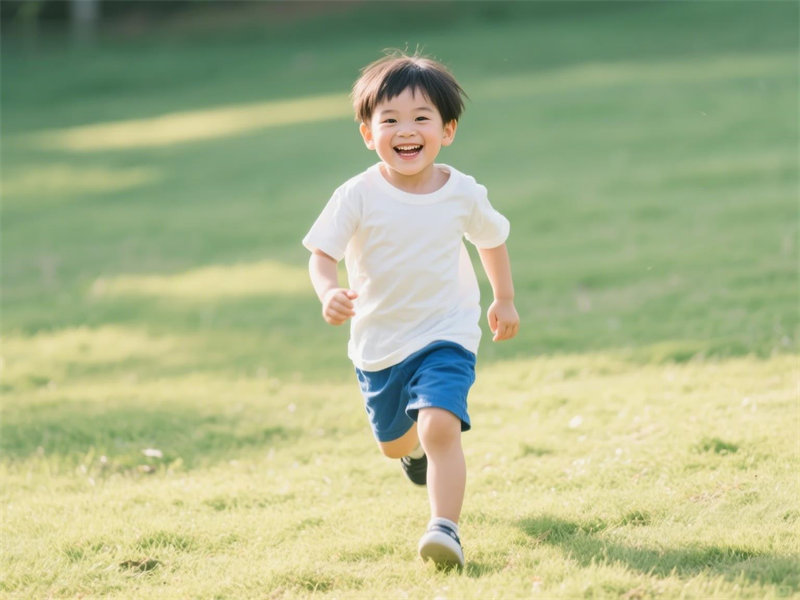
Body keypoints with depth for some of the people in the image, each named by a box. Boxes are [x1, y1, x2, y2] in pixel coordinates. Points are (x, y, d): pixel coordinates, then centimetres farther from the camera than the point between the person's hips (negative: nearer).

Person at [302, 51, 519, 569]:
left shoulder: (463, 194, -9)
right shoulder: (358, 197, -15)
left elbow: (492, 239, 10)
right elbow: (322, 254, -15)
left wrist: (505, 300, 21)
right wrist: (329, 292, -37)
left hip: (445, 337, -2)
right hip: (378, 345, 2)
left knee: (440, 428, -26)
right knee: (393, 443, 22)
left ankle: (445, 528, -24)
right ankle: (416, 446, 58)